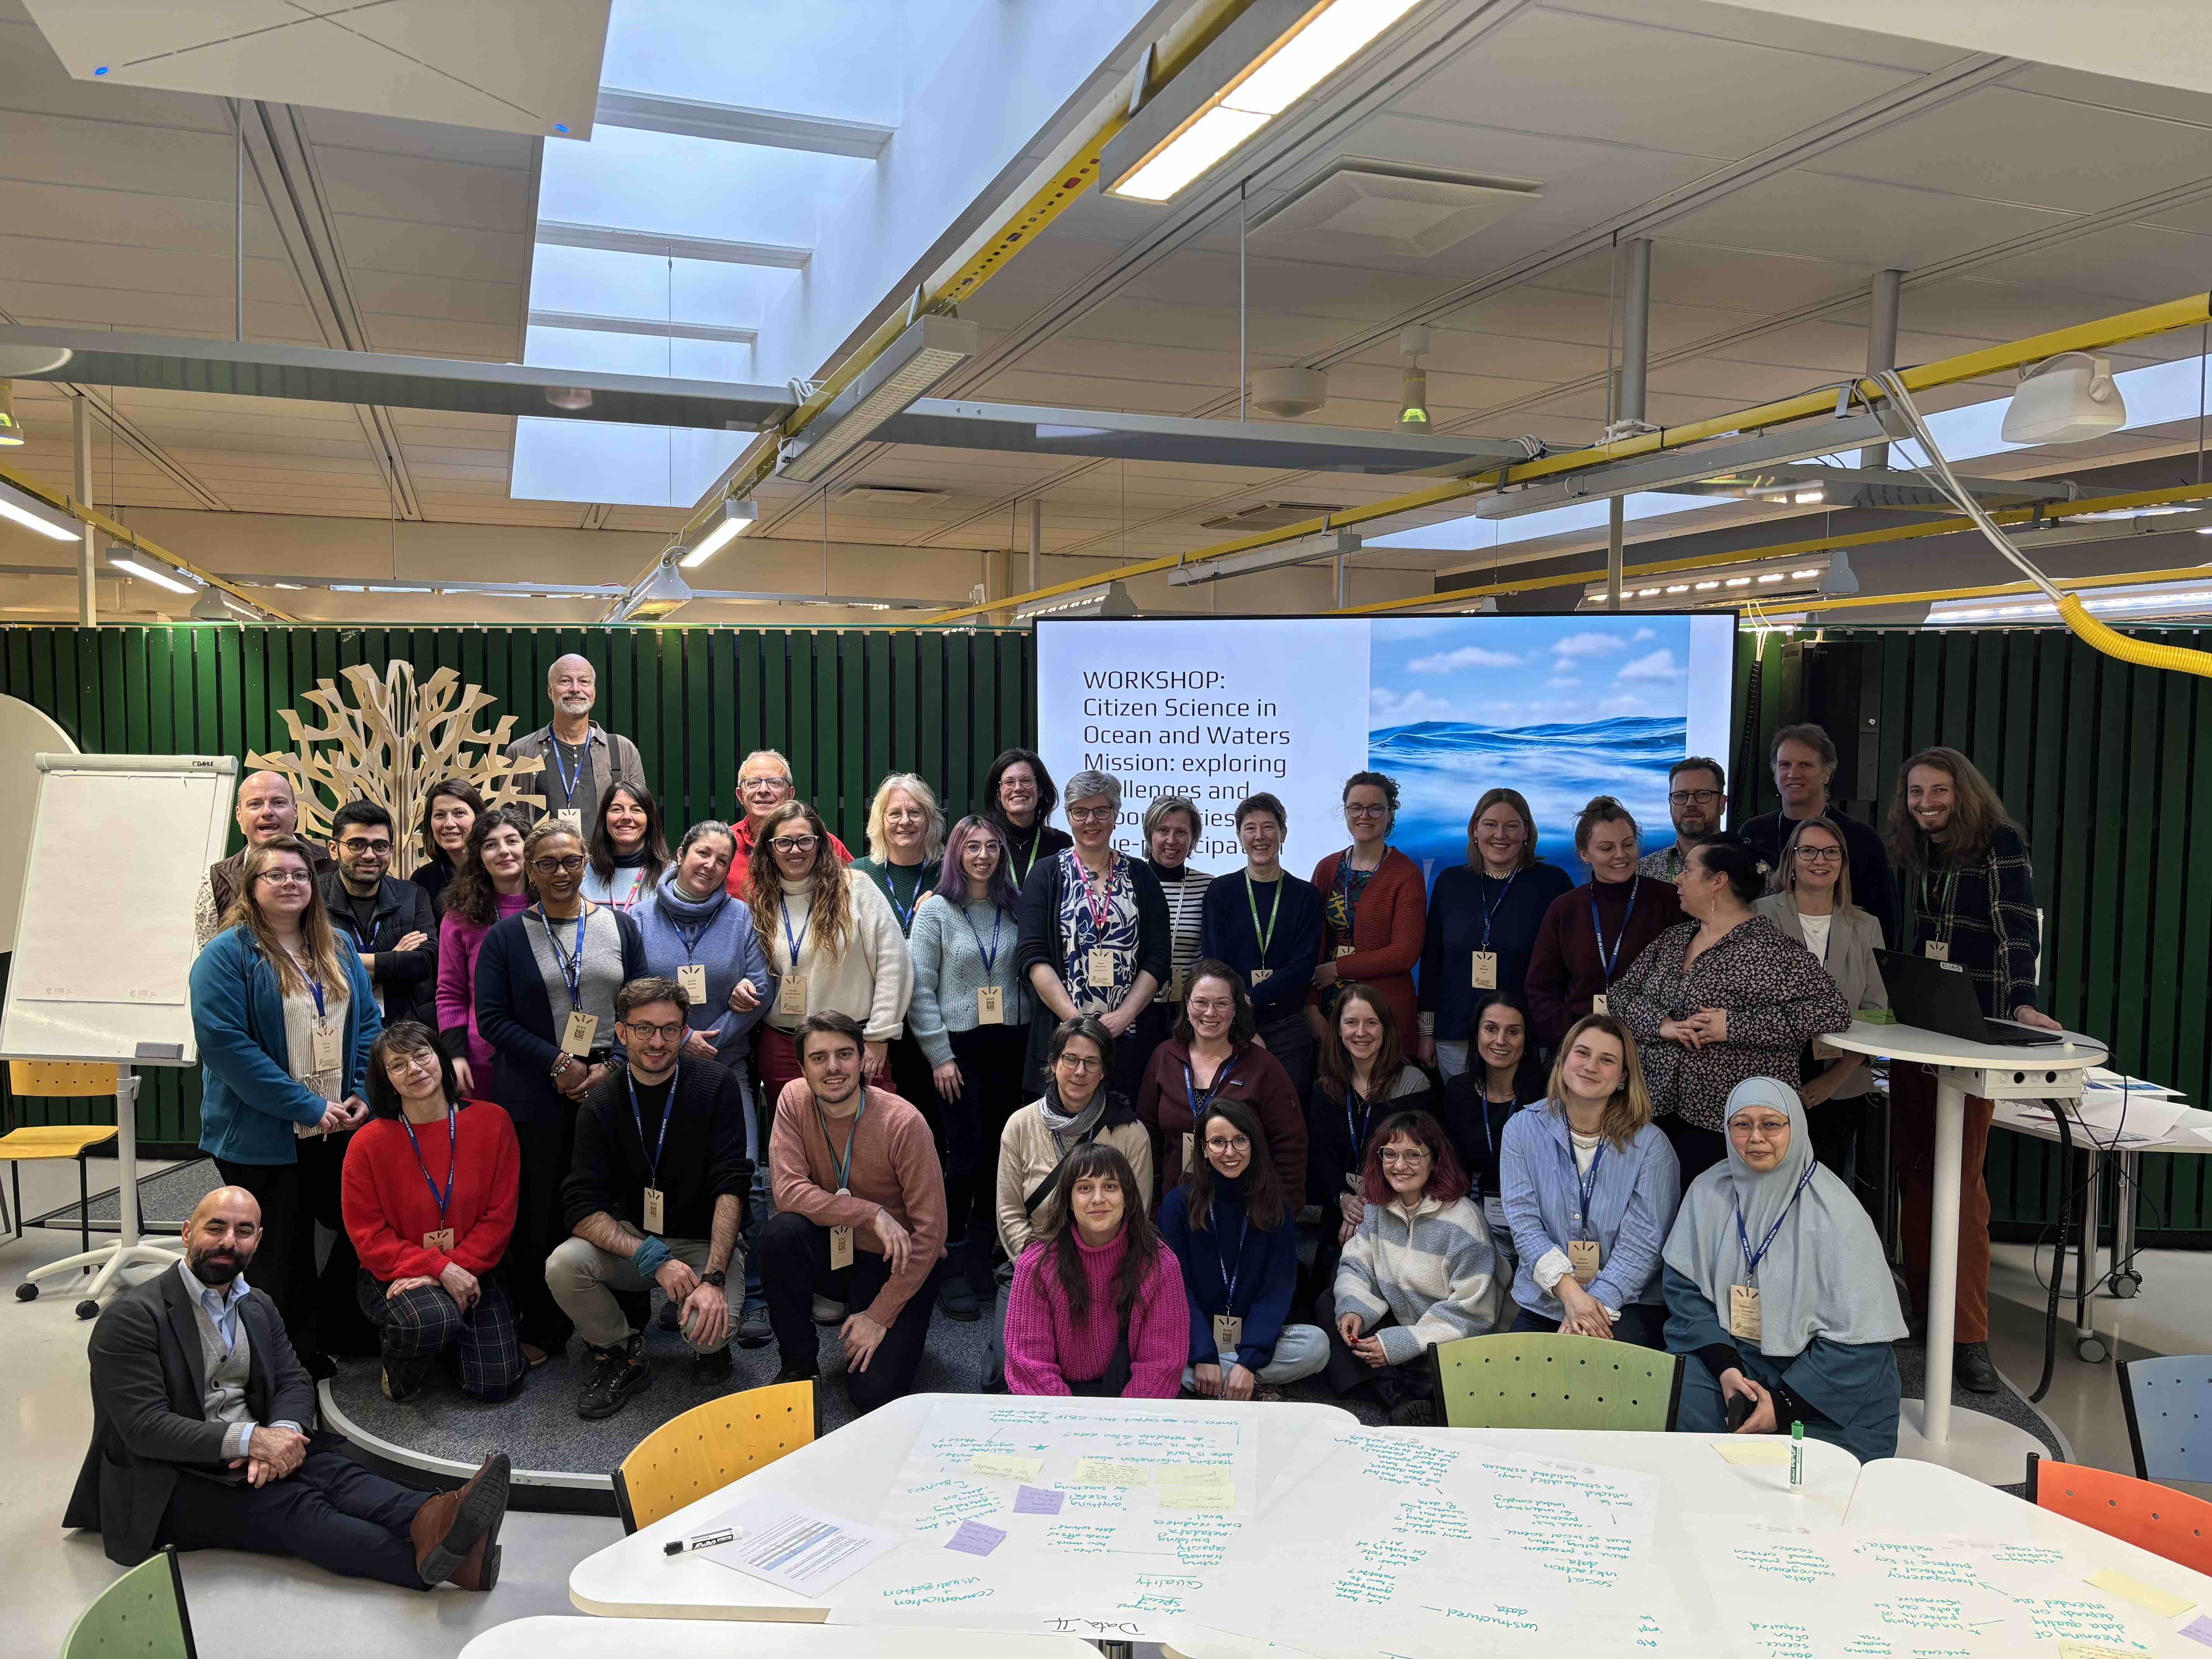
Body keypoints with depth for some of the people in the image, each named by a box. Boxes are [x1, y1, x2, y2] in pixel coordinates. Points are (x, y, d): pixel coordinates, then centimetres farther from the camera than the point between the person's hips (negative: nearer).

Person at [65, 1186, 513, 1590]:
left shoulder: (258, 1306, 14)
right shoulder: (133, 1316, -10)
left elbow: (295, 1382, 6)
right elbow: (144, 1428, -19)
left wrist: (281, 1433, -18)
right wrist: (251, 1439, -26)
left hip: (247, 1457, 6)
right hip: (171, 1481, -6)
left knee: (330, 1469, -26)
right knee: (294, 1506, -30)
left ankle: (429, 1522, -55)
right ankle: (430, 1558, -52)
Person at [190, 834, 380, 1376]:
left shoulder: (337, 950, 10)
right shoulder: (227, 954, -10)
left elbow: (368, 1022, 11)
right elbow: (225, 1044, -18)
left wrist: (364, 1093, -6)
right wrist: (307, 1107, -19)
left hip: (340, 1131, 6)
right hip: (263, 1141, -5)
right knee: (285, 1257, 6)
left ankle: (336, 1331, 30)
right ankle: (300, 1367, 21)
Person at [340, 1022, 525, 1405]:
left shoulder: (492, 1122, -6)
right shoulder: (369, 1143, -9)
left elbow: (500, 1216, -4)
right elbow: (368, 1237, -7)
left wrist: (460, 1267, -17)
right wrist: (441, 1269, -18)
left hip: (470, 1270, 2)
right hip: (397, 1273, -2)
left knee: (495, 1384, -9)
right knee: (432, 1320, -35)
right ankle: (398, 1366, 2)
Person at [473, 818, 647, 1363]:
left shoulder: (621, 928, 9)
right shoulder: (506, 936, 5)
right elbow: (492, 1017, -1)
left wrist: (610, 1067, -7)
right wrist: (558, 1063, -11)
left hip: (611, 1089, 1)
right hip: (537, 1095, -1)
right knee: (541, 1214, 3)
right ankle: (543, 1331, 19)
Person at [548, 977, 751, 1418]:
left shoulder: (715, 1086, -11)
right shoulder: (602, 1105, -6)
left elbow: (730, 1187, -18)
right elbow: (581, 1208, -14)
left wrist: (714, 1278, -29)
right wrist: (653, 1258, -28)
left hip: (705, 1241, -2)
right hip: (632, 1235, 3)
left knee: (708, 1327, -30)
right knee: (563, 1265, -26)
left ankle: (711, 1349, 9)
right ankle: (620, 1356, 1)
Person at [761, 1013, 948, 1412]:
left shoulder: (904, 1123, -21)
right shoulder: (794, 1099, -10)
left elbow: (930, 1232, -18)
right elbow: (788, 1191, -19)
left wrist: (879, 1317, -16)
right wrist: (872, 1214, -29)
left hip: (898, 1264, -3)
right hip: (833, 1253, 3)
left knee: (874, 1394, -19)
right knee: (780, 1232, -29)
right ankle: (800, 1364, -7)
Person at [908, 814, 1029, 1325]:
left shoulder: (1015, 909, 7)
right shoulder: (936, 911, -3)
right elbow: (919, 990, -5)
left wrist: (1034, 1043, 3)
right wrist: (940, 1056, -8)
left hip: (1010, 1047, 4)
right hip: (958, 1050, -3)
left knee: (999, 1158, 5)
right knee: (966, 1159, -6)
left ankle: (981, 1264, 19)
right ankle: (951, 1270, 9)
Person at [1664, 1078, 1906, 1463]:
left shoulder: (1836, 1214, -13)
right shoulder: (1708, 1193, -2)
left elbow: (1856, 1339, -13)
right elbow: (1683, 1287, 1)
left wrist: (1784, 1405, -17)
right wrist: (1725, 1367, -14)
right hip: (1728, 1353, 3)